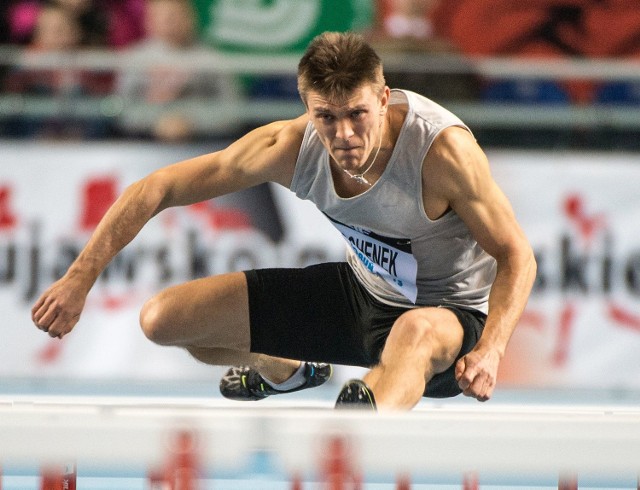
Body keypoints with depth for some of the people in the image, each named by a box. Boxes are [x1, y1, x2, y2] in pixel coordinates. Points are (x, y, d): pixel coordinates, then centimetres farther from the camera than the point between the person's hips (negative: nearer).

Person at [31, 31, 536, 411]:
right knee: (163, 319, 2)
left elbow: (517, 256, -21)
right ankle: (287, 371, 33)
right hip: (362, 290, 6)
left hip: (453, 312, -5)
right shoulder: (291, 146, -19)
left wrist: (489, 350, -37)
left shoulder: (443, 148, -30)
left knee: (416, 331, -44)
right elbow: (159, 188, -10)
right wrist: (80, 278, -17)